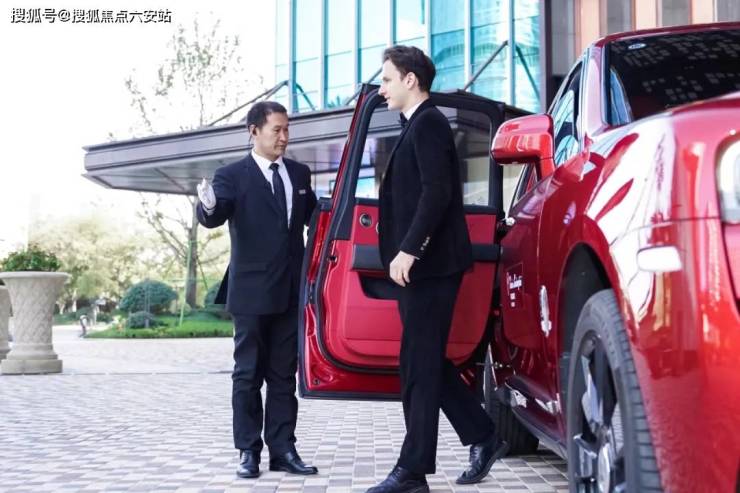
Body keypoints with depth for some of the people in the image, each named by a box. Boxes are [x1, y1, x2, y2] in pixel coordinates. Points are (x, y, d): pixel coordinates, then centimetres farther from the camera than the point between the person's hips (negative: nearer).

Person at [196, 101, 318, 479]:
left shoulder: (299, 174, 10)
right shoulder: (232, 175, -4)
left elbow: (314, 218, 19)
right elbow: (213, 219, -18)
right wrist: (208, 207, -41)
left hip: (291, 291, 4)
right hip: (251, 292, -4)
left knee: (284, 375, 8)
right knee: (248, 374, 3)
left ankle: (283, 450, 14)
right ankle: (249, 452, 9)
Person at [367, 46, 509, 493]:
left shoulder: (428, 123, -10)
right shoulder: (419, 125, 19)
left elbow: (437, 192, -20)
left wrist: (407, 250, -22)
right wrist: (404, 253, 12)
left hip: (429, 264, -10)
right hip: (424, 265, 10)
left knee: (420, 366, -5)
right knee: (426, 363, 13)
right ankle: (483, 437, 21)